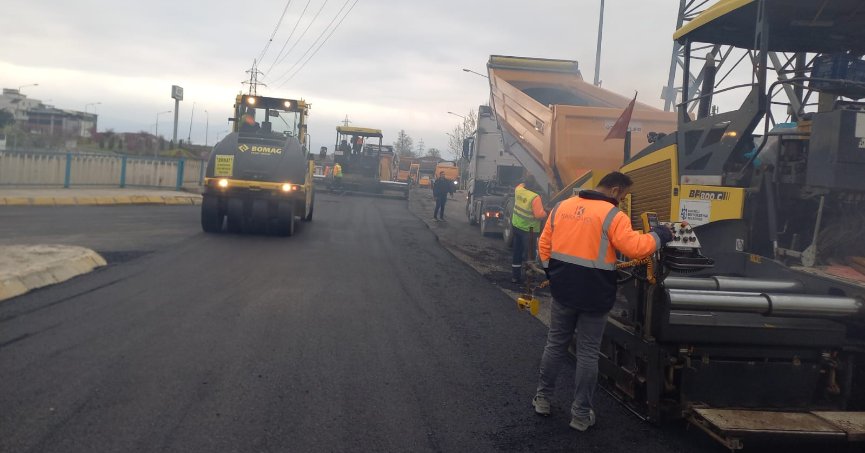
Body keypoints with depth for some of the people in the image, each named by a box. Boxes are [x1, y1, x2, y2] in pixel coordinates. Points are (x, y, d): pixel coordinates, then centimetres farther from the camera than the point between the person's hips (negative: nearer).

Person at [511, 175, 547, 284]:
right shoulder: (535, 197, -23)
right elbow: (539, 214, -23)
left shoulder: (518, 190, -3)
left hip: (516, 226, 7)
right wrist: (546, 213, -5)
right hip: (529, 230, -7)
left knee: (517, 253, 16)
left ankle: (515, 276, 24)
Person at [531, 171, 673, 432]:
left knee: (555, 345, 18)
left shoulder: (562, 207, 7)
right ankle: (581, 414, 13)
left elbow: (544, 244, 10)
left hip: (563, 290, 5)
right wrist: (659, 237, -3)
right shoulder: (613, 215, -12)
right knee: (587, 353, 6)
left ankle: (542, 398, 26)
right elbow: (634, 248, -19)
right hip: (594, 296, -5)